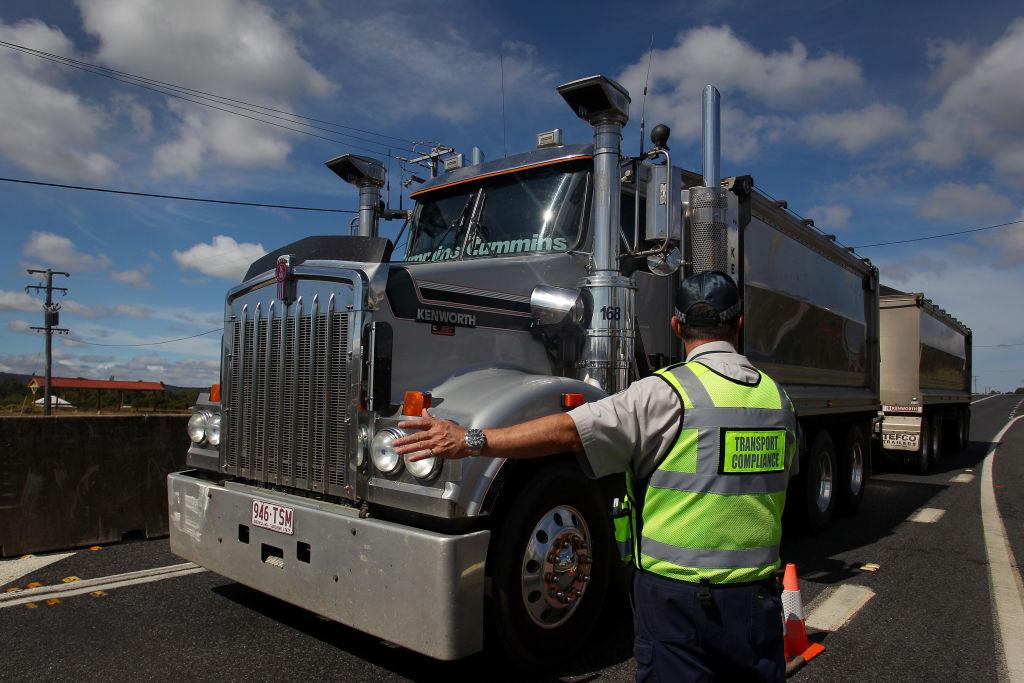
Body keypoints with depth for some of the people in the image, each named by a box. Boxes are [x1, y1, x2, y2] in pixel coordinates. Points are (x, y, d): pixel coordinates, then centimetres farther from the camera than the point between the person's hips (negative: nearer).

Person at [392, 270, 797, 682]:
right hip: (756, 595, 5)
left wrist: (471, 441, -22)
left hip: (676, 594, -5)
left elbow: (567, 432, -24)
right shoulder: (777, 397, 3)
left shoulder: (667, 394, -16)